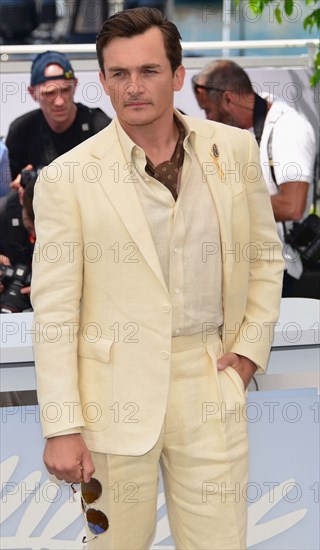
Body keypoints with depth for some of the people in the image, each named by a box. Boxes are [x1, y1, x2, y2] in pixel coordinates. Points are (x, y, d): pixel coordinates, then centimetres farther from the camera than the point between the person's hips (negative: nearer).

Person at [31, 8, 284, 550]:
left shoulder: (235, 149, 3)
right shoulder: (68, 178, -6)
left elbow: (265, 255, 15)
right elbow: (53, 311, -6)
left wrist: (251, 346, 5)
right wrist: (61, 429, -8)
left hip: (211, 384, 2)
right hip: (116, 394, -2)